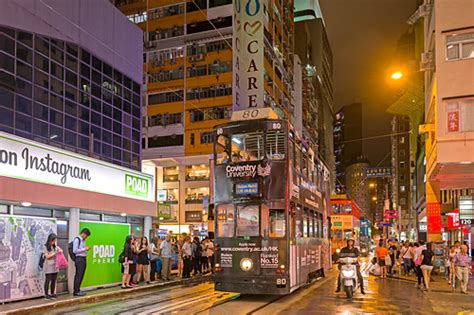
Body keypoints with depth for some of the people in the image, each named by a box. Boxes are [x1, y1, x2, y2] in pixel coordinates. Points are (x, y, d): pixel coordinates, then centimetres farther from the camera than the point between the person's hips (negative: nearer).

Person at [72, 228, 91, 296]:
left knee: (81, 275, 10)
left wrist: (86, 249, 5)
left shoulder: (83, 240, 17)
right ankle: (76, 291, -1)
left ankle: (77, 290, 17)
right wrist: (84, 249, -14)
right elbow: (75, 251, -15)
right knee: (78, 275, -6)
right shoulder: (77, 239, -10)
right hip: (79, 259, -9)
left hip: (83, 258, 9)